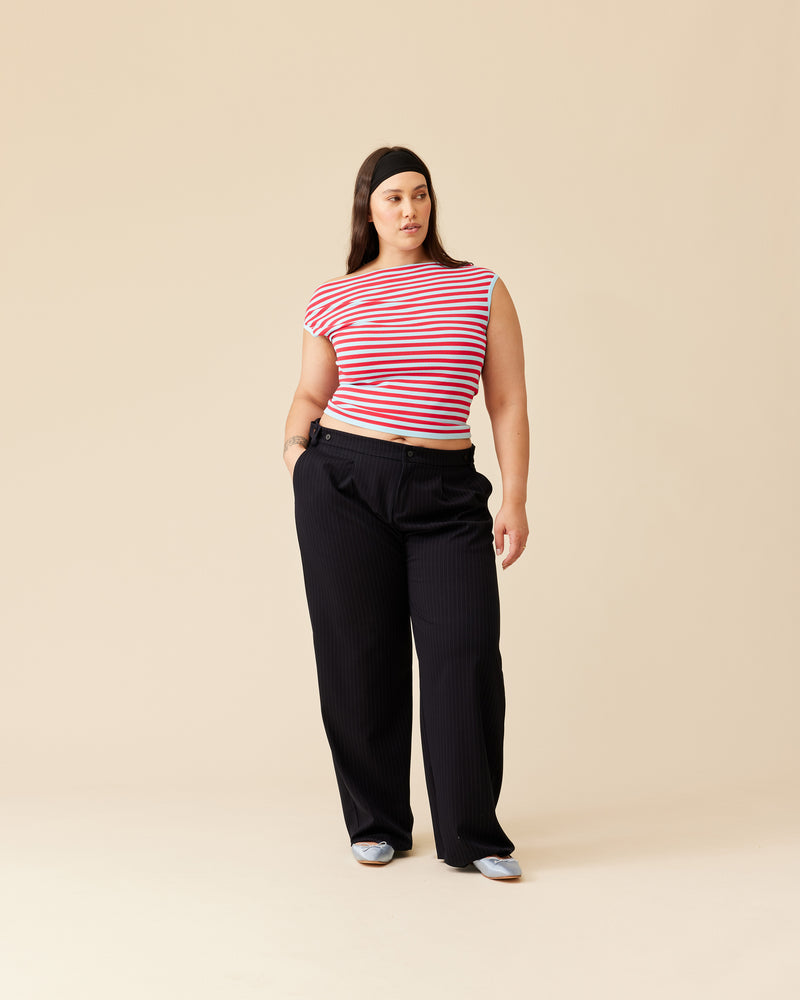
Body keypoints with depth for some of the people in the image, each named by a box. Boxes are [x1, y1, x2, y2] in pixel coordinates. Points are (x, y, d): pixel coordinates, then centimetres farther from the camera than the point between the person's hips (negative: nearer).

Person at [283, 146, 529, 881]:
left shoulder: (482, 290, 7)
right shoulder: (334, 300, 8)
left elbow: (508, 401, 5)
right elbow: (311, 393, 17)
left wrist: (515, 500, -1)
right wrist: (295, 446, -4)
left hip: (446, 490, 0)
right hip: (344, 482, 0)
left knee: (466, 649, -9)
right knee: (360, 655, 3)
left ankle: (472, 834, 4)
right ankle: (376, 824, 19)